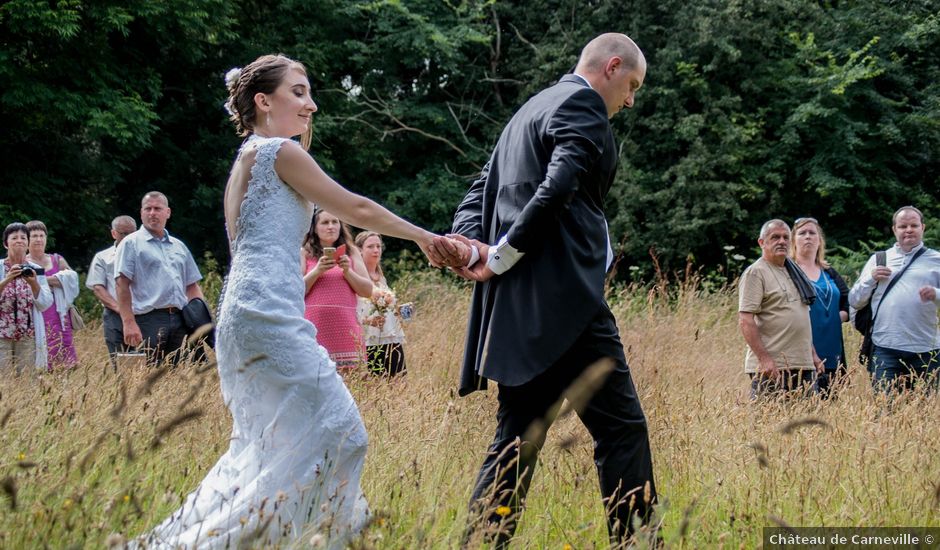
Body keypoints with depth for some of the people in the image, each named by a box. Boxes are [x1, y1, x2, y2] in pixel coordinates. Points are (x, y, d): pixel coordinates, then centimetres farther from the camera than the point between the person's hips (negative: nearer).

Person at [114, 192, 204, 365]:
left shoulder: (179, 246, 22)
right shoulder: (131, 244, 4)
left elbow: (192, 286, 24)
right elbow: (122, 285, -5)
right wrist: (129, 323, -16)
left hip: (179, 320, 5)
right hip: (149, 319, -5)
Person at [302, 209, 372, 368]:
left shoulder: (351, 252, 15)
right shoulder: (304, 253, 9)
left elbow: (367, 291, 10)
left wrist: (347, 271, -5)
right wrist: (316, 271, -12)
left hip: (345, 325, 2)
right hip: (315, 324, -2)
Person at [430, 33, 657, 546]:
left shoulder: (531, 110, 25)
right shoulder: (581, 105, -4)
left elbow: (479, 193, 20)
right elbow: (558, 188, -19)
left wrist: (474, 248, 1)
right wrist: (500, 259, -12)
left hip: (515, 309, 9)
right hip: (561, 298, -9)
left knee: (518, 438, 9)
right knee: (622, 428, -6)